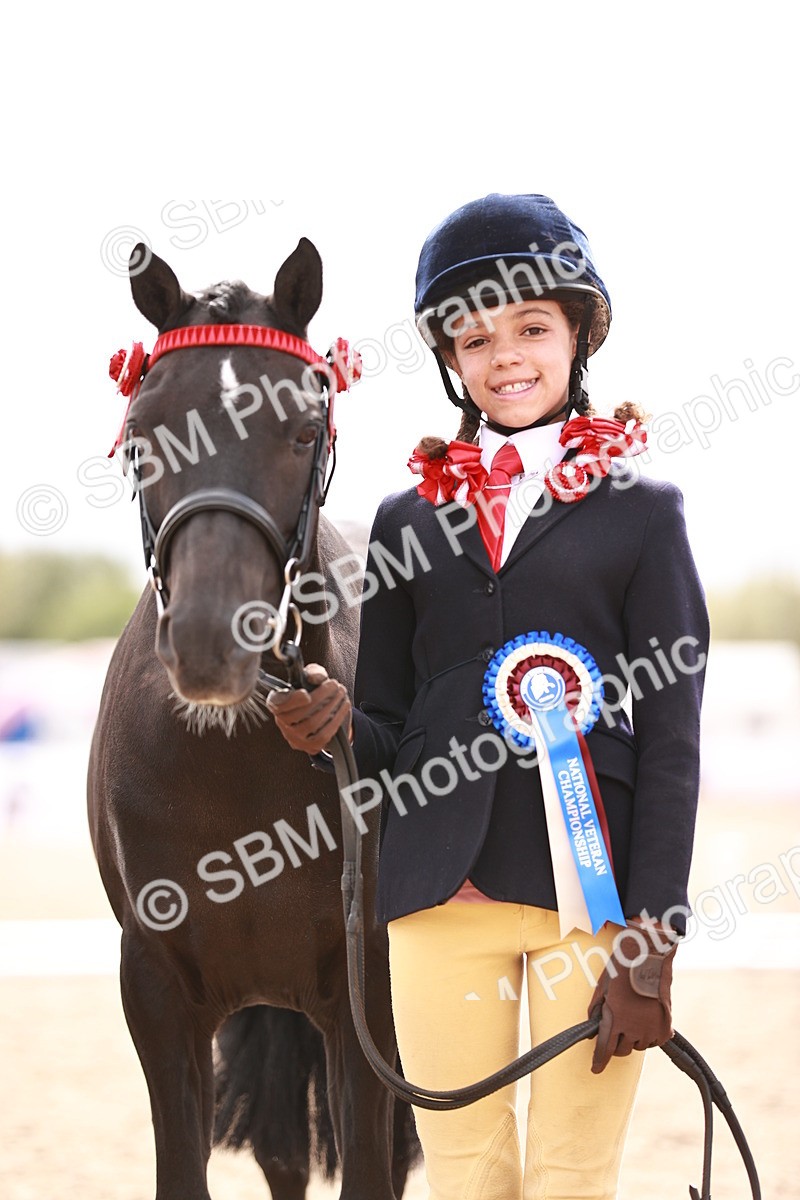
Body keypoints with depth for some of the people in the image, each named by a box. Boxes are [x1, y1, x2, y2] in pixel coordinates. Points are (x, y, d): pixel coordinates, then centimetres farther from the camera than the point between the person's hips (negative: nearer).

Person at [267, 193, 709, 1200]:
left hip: (591, 891, -2)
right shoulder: (408, 521, 12)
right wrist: (336, 721, -12)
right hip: (443, 893, 3)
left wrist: (651, 947, -8)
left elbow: (671, 740, -1)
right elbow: (389, 733, 13)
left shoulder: (641, 513, 3)